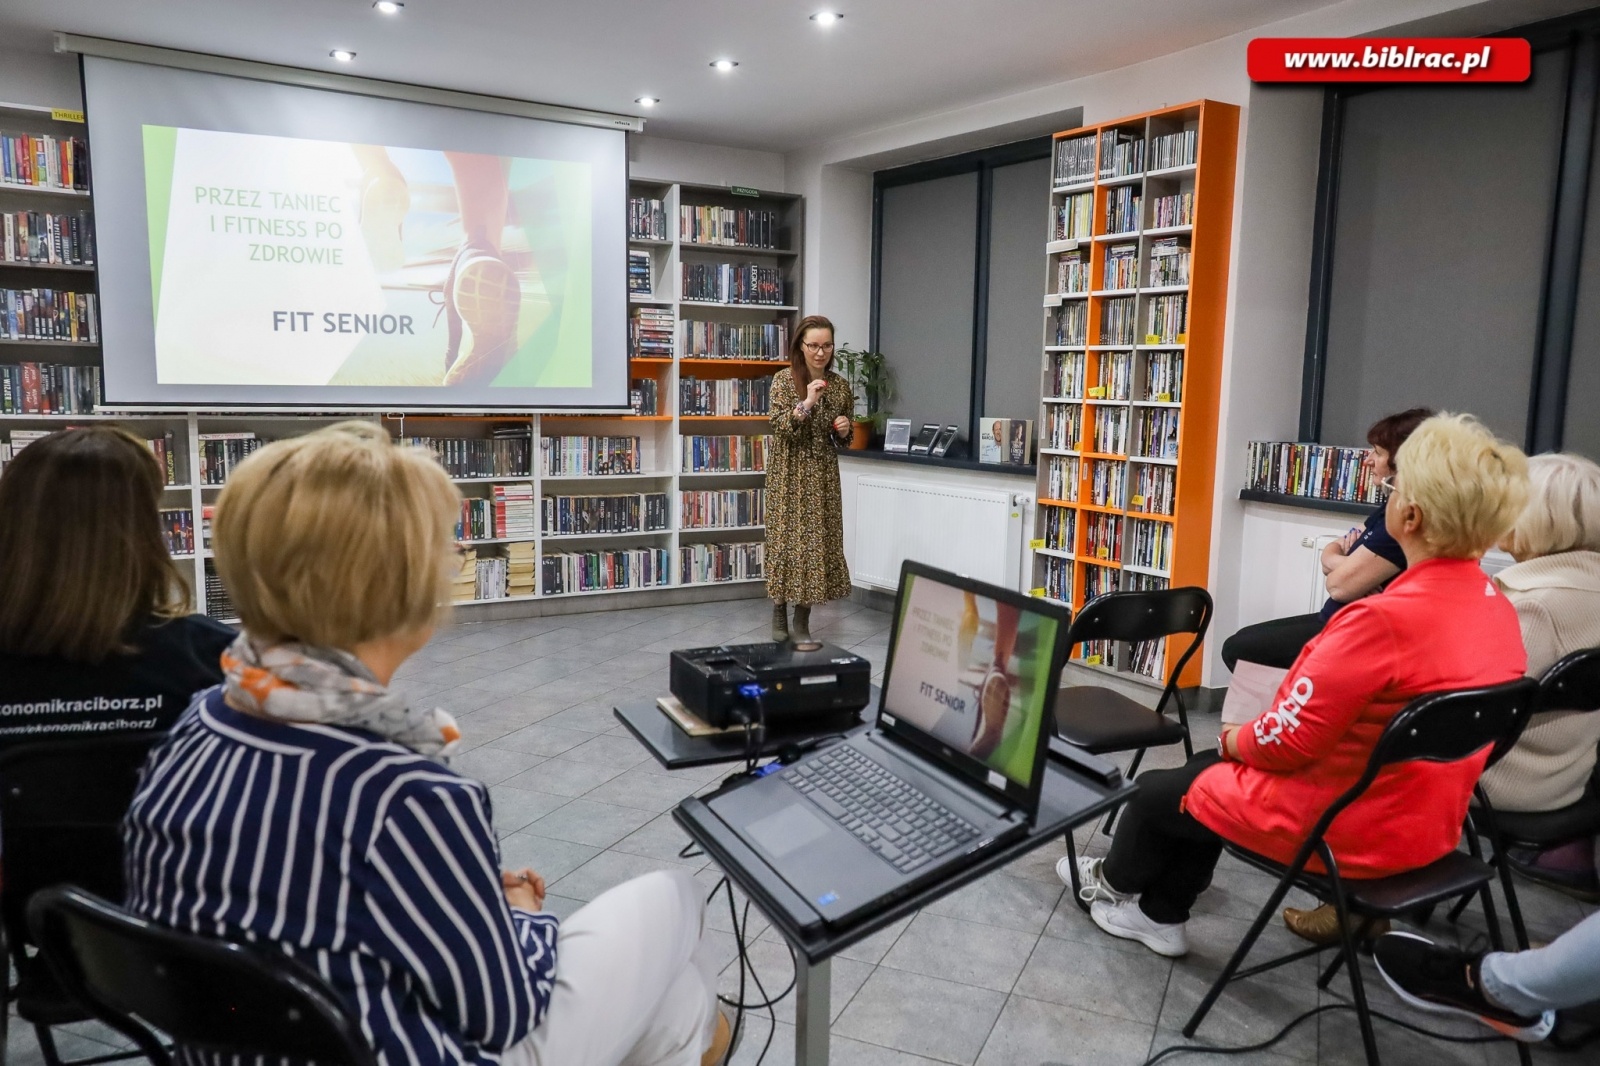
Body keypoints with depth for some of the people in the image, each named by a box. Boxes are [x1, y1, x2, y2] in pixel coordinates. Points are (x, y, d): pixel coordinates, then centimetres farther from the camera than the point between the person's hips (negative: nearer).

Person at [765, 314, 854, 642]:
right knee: (786, 539, -1)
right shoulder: (783, 379, -6)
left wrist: (844, 430, -6)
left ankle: (802, 621, 12)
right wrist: (807, 402, -26)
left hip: (823, 475, 4)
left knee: (818, 540, 3)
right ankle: (779, 616, 13)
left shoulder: (839, 385, 6)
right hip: (789, 474, -4)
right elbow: (780, 427, -16)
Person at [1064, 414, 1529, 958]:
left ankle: (1115, 880, 44)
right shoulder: (1499, 608, -4)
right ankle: (1158, 913, 36)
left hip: (1341, 828, -8)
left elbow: (1285, 740, -24)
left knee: (1156, 791, 14)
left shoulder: (1385, 619, -31)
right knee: (1208, 771, 25)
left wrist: (1233, 739, -2)